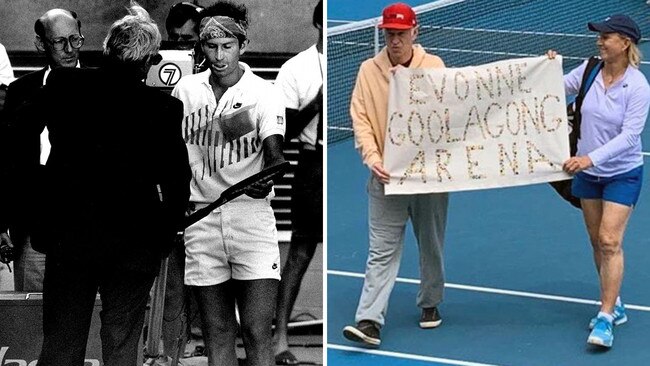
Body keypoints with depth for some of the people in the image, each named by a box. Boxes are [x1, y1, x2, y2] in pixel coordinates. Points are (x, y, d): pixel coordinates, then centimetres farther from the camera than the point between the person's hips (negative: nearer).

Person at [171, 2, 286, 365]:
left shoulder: (264, 93, -2)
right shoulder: (186, 89, 8)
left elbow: (274, 150, -14)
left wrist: (267, 179, -33)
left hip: (251, 215, -3)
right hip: (202, 218, 3)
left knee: (257, 333, -10)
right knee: (218, 335, 5)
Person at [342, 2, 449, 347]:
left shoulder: (434, 66, 0)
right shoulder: (369, 70, 0)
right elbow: (360, 118, -2)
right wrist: (371, 157, -16)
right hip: (387, 176, -1)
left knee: (431, 244, 14)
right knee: (382, 251, -4)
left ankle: (430, 303, 32)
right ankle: (369, 320, -9)